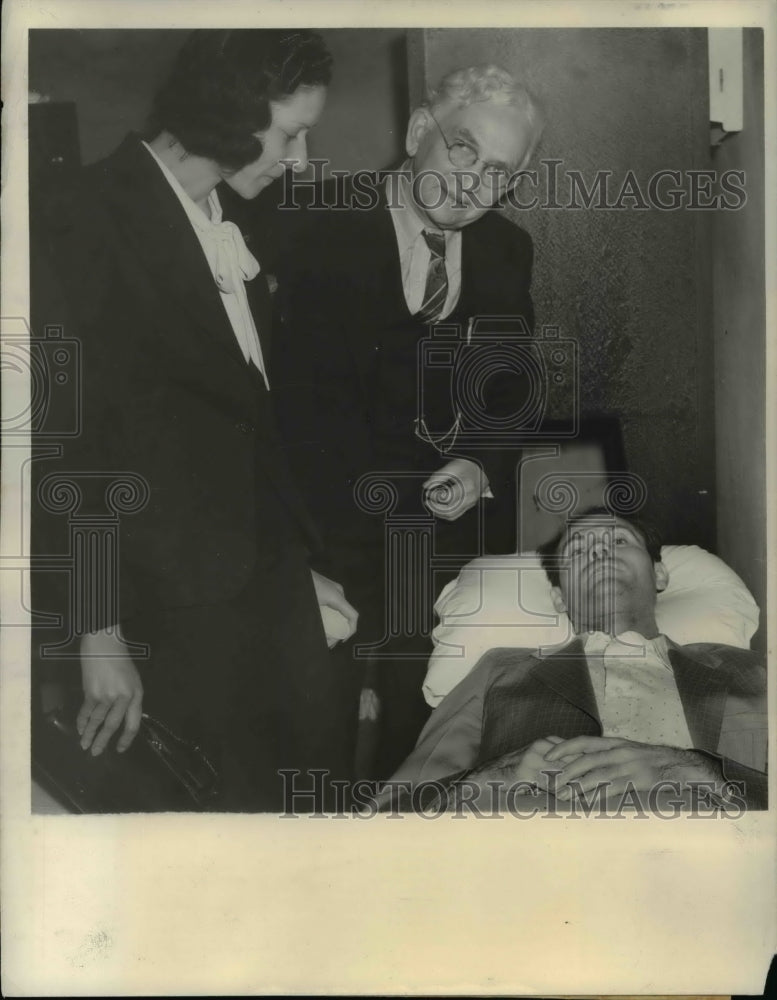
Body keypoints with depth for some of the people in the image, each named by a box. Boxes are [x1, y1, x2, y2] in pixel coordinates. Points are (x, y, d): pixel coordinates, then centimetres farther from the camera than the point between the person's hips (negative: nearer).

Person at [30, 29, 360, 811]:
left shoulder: (228, 223, 8)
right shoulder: (90, 228, -15)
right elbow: (71, 439, -14)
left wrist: (294, 567, 16)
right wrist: (100, 632, -13)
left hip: (264, 592, 7)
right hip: (178, 612, -7)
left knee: (322, 787, 16)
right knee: (236, 801, 6)